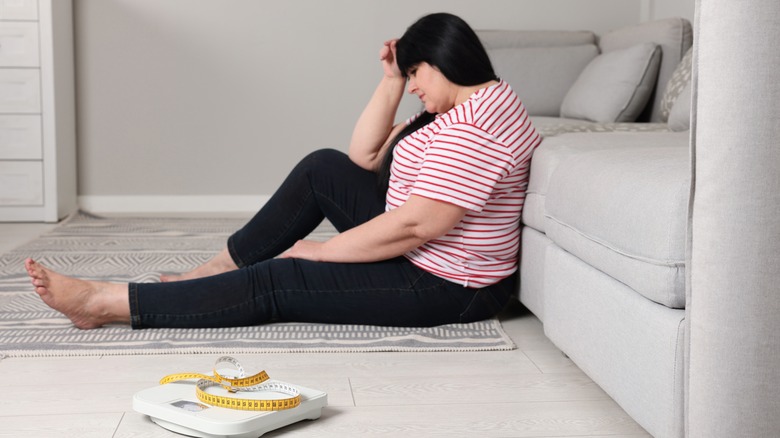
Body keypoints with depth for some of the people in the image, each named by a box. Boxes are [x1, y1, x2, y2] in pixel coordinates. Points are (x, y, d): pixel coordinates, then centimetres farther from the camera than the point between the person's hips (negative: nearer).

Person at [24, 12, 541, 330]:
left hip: (446, 287, -10)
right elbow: (365, 156, 11)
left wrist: (318, 251, -18)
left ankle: (103, 301, -5)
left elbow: (412, 226, -28)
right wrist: (391, 80, 0)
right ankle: (214, 271, 11)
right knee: (323, 168, 5)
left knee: (273, 282, -13)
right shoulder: (464, 109, 11)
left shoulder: (474, 128, -23)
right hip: (422, 254, 10)